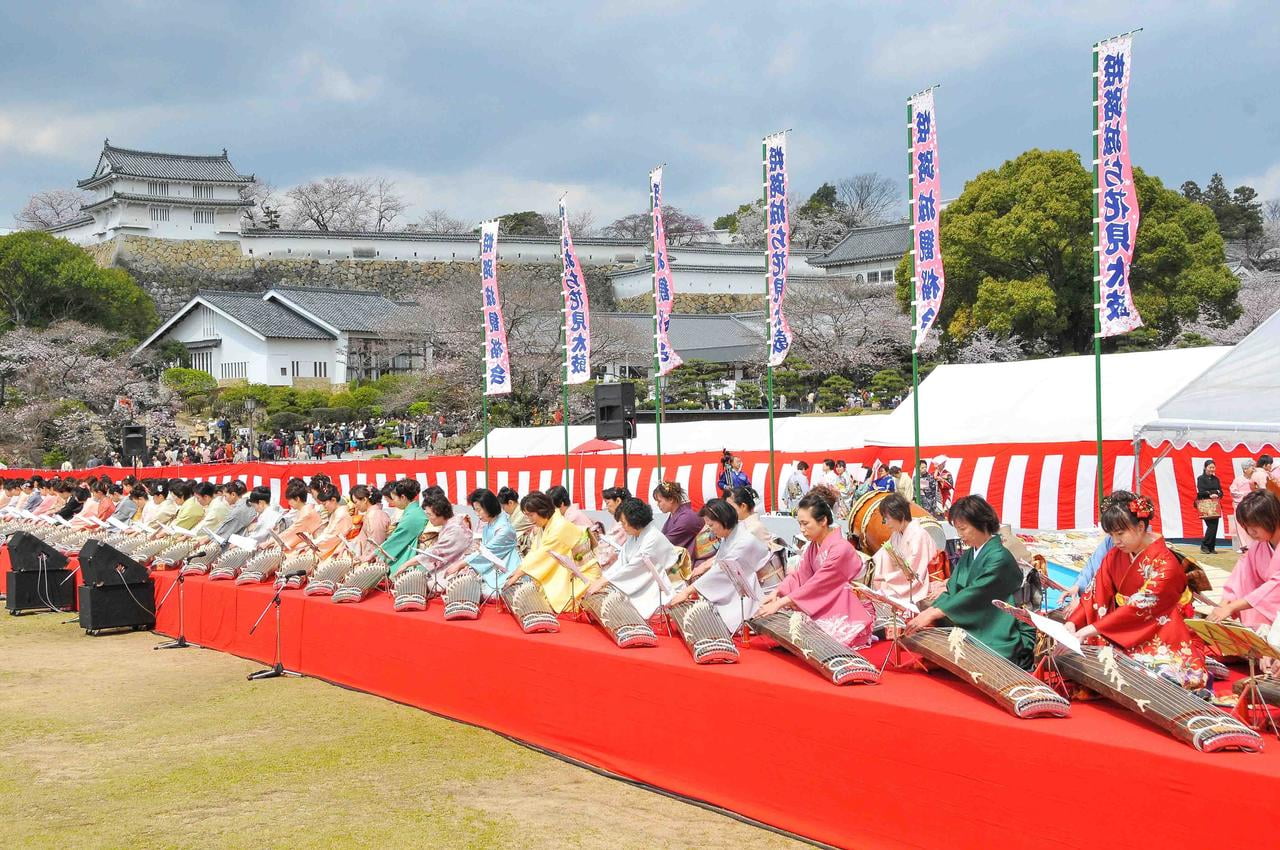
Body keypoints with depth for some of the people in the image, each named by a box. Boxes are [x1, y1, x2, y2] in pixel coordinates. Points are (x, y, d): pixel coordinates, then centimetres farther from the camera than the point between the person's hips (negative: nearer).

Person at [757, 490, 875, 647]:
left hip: (851, 615, -7)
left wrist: (779, 603, -27)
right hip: (828, 609, 7)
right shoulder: (814, 546, 4)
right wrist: (776, 593, -19)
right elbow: (799, 576, 0)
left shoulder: (840, 549, -25)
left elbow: (816, 584, -27)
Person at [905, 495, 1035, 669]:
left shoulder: (999, 558, -15)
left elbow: (974, 596, -24)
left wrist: (931, 614, -27)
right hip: (977, 632, 8)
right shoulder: (967, 557, 13)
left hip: (1005, 641, -7)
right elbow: (951, 593, 6)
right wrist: (924, 615, -12)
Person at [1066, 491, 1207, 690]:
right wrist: (1072, 623, -15)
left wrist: (1092, 629, -28)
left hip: (1163, 640, -7)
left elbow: (1140, 607, -23)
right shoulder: (1114, 557, 7)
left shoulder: (1164, 564, -15)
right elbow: (1095, 595, 4)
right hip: (1121, 635, 7)